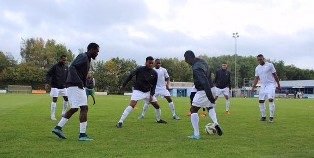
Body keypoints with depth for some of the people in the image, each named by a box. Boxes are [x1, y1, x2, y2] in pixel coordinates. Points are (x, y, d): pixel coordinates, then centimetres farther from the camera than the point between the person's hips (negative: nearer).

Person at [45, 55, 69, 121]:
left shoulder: (66, 67, 5)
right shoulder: (55, 66, -10)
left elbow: (67, 77, 15)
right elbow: (48, 74, -11)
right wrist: (47, 83, -24)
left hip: (63, 87, 5)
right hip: (55, 87, -5)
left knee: (66, 99, 3)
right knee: (54, 100, -7)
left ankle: (63, 113, 20)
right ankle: (52, 115, 1)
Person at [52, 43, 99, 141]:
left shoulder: (86, 59, 20)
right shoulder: (83, 57, -10)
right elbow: (72, 68, -23)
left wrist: (83, 84, 12)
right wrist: (79, 82, -27)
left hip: (74, 86, 10)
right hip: (76, 86, -10)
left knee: (74, 108, 14)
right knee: (84, 108, -8)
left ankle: (58, 128, 17)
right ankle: (82, 135, -6)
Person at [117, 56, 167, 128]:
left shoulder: (154, 73, -3)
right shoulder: (140, 69, -13)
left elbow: (154, 85, 5)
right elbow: (130, 76, -3)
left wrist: (152, 94, -7)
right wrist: (123, 85, -1)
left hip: (148, 92, 5)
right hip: (138, 91, -5)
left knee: (157, 105, 7)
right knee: (132, 105, -25)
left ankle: (159, 119, 34)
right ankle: (120, 122, -24)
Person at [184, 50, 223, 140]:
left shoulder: (196, 68, -25)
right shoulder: (201, 61, 5)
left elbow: (204, 82, -30)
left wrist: (210, 97, -30)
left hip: (204, 91, -9)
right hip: (211, 88, 9)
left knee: (193, 110, 3)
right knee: (210, 107, 31)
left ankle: (196, 135, 2)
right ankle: (216, 123, 8)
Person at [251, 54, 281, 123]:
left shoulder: (270, 65, -4)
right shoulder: (257, 68, 9)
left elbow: (275, 75, -1)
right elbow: (256, 78, 14)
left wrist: (278, 84, -1)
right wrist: (253, 87, 6)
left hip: (270, 84, -5)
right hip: (263, 86, 5)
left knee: (271, 99, -18)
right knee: (261, 101, 2)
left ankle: (271, 117, -13)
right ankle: (263, 116, 14)